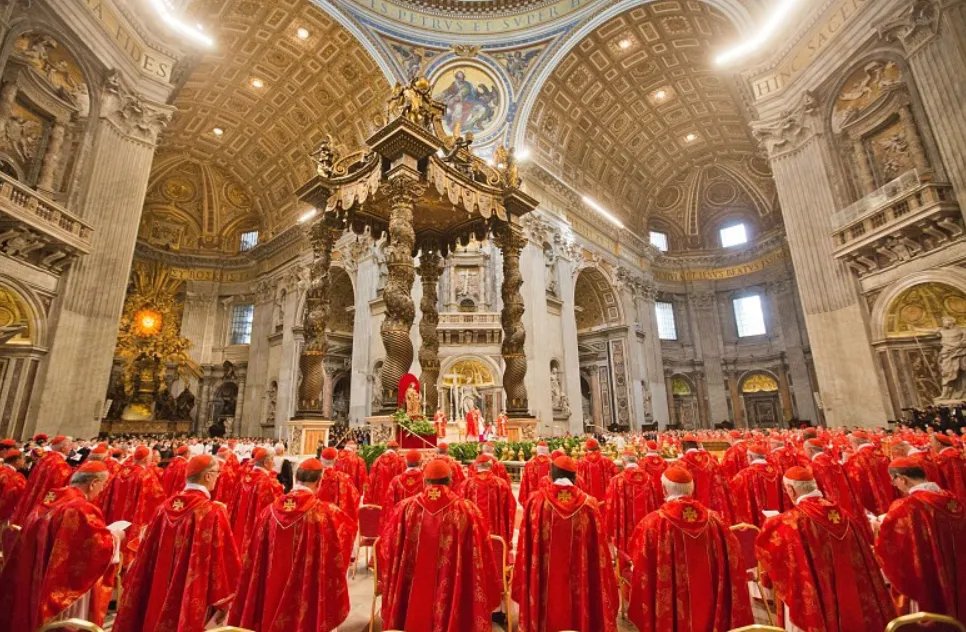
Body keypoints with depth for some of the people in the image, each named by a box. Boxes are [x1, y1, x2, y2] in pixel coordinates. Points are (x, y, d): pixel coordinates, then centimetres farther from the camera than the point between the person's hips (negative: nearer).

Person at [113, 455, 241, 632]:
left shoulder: (166, 507, -3)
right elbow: (224, 560, -18)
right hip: (192, 602, -6)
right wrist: (223, 602, -4)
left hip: (158, 596, 6)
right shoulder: (213, 512, -21)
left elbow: (147, 554, 7)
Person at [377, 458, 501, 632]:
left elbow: (385, 548, 3)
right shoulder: (468, 510, -12)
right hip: (454, 598, -1)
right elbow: (481, 559, -6)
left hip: (411, 596, 2)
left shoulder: (405, 508, -8)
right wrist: (492, 590, 8)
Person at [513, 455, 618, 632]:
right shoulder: (589, 503, -8)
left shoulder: (536, 500, -10)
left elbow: (526, 546, -5)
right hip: (579, 582, 1)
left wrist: (522, 584, 8)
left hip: (544, 582, 0)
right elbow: (598, 552, -4)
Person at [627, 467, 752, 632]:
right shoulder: (714, 520, -5)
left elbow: (643, 575, -12)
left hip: (669, 617, -3)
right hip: (710, 612, 4)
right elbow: (732, 569, 1)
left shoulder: (652, 524, -16)